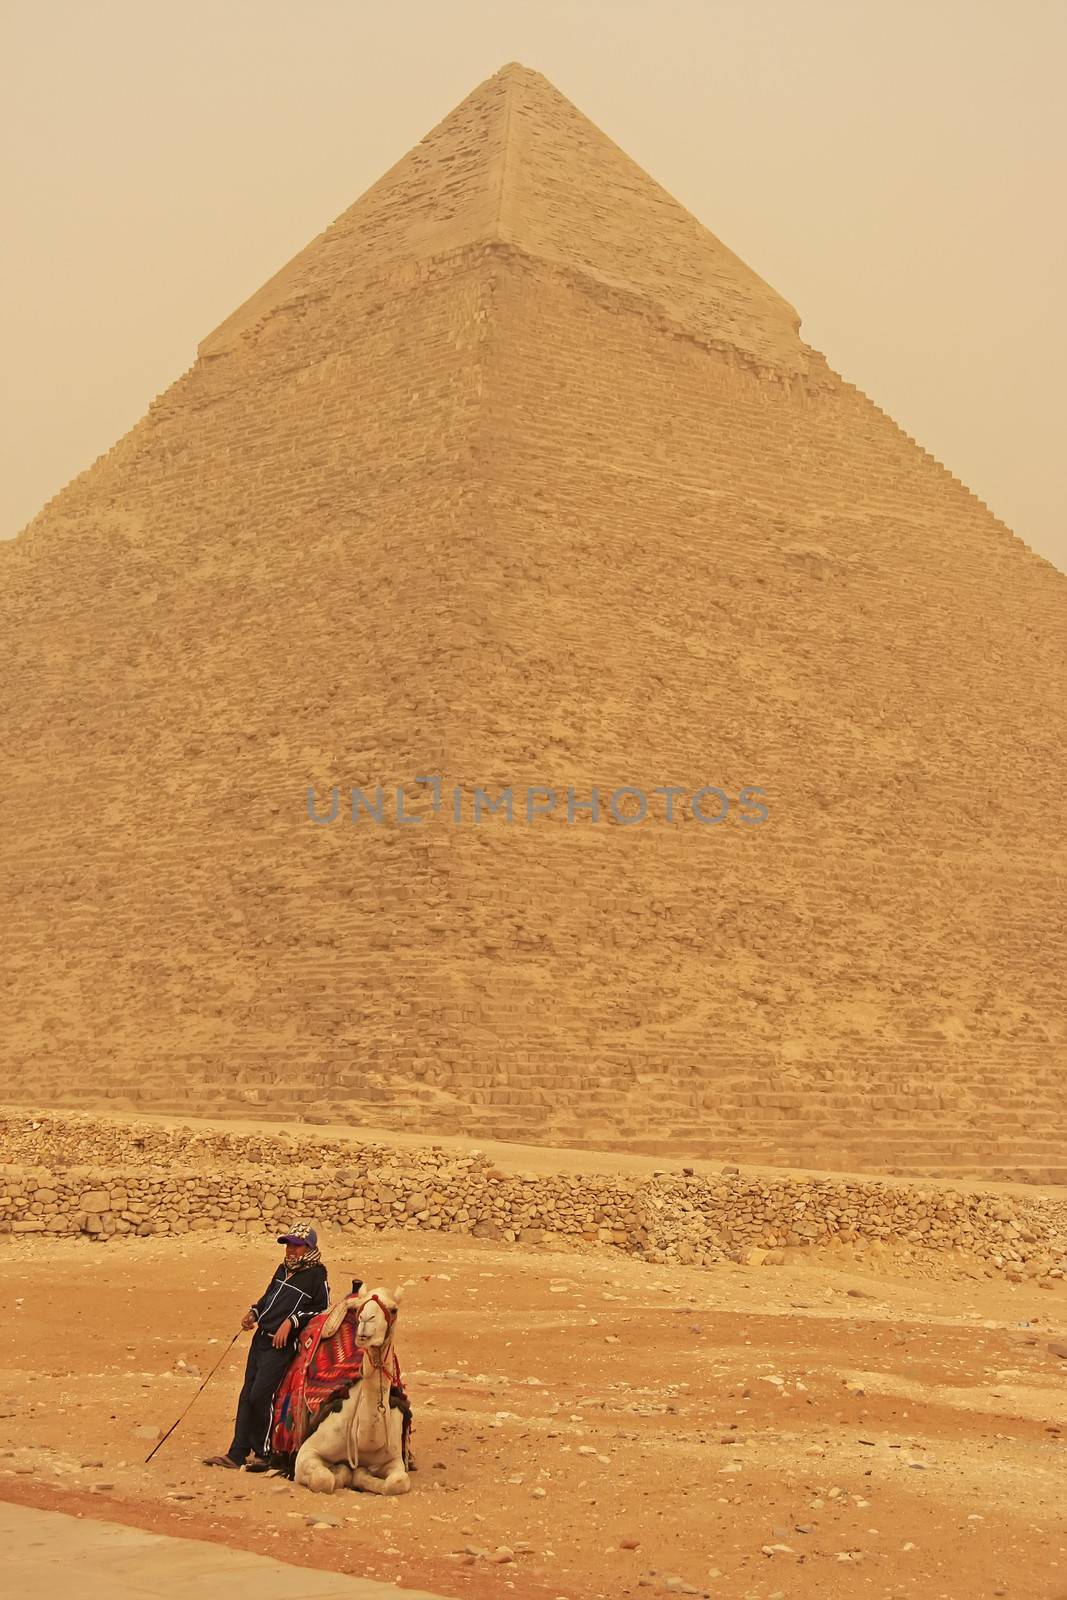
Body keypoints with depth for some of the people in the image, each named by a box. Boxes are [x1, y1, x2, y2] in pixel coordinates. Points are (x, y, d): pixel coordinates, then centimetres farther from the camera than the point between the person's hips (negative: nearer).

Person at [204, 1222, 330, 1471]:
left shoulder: (316, 1274, -7)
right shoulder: (283, 1270, 16)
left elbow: (322, 1309, -9)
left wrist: (291, 1321, -16)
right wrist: (253, 1312, 8)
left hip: (283, 1345, -8)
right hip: (260, 1338, 8)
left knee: (260, 1396, -13)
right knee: (246, 1396, 6)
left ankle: (264, 1454, 0)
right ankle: (237, 1454, 10)